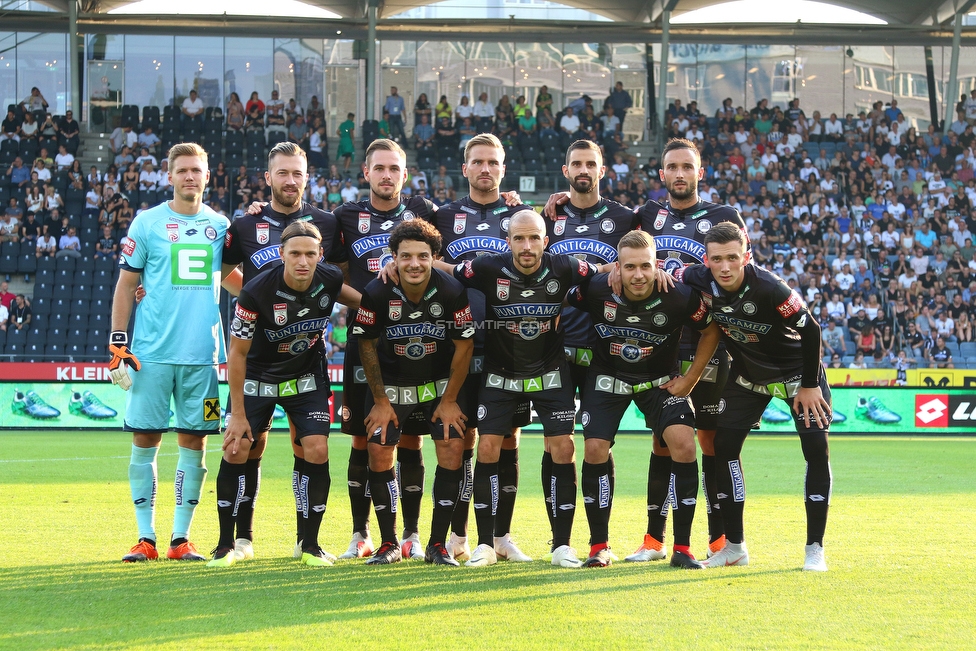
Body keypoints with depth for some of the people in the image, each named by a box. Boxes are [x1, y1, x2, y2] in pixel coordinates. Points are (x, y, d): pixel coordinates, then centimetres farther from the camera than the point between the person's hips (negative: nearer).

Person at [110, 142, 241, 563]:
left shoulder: (219, 226, 11)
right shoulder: (147, 223, 2)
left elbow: (232, 280, 22)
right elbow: (126, 284, 3)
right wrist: (118, 345, -4)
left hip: (202, 354, 3)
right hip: (152, 352, -3)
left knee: (194, 442, 3)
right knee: (145, 440, -1)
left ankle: (181, 537, 10)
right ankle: (145, 537, 6)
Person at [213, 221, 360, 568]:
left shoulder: (330, 279, -18)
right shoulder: (256, 292, -28)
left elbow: (360, 300, 11)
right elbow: (237, 353, -17)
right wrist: (238, 415, -16)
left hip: (307, 377, 2)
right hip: (258, 377, -2)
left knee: (316, 451, -11)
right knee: (237, 451, -10)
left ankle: (309, 545, 3)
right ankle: (227, 545, 5)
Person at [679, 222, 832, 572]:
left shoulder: (769, 288, -35)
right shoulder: (698, 281, -23)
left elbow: (810, 330, -24)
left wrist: (810, 385, -17)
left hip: (796, 371, -4)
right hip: (748, 374, 4)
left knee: (816, 448, -13)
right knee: (724, 446, -4)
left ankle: (815, 548, -4)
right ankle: (734, 546, 7)